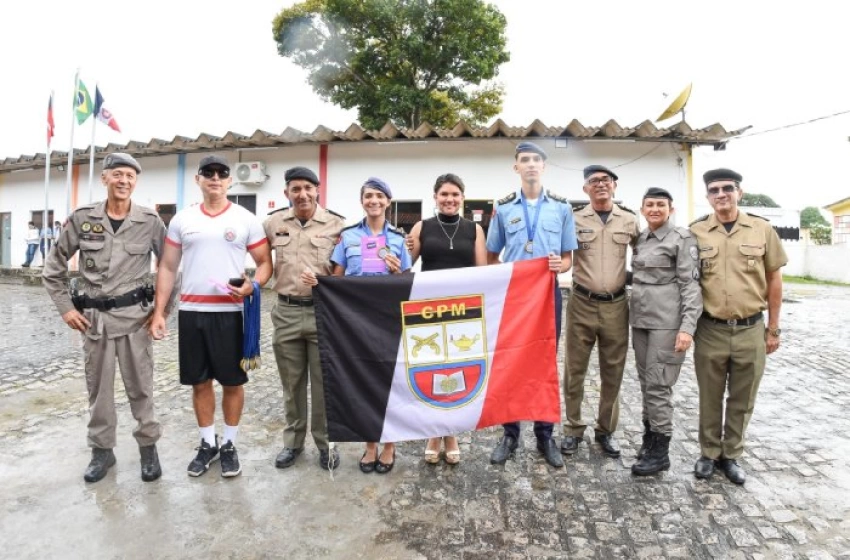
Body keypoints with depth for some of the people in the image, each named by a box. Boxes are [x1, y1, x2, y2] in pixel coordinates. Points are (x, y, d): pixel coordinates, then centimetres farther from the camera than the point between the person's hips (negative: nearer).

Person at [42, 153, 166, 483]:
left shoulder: (150, 221, -4)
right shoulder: (82, 218, -1)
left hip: (135, 316, -1)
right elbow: (53, 266, 8)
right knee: (98, 387, 12)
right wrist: (65, 307, 2)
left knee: (140, 386, 6)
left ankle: (148, 446, 22)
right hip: (93, 317, 2)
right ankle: (102, 449, 27)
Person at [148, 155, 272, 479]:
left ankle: (229, 445, 23)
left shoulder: (246, 219, 1)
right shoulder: (182, 220, 8)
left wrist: (252, 286, -18)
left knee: (232, 382, 6)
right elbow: (167, 267, 10)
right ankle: (208, 443, 29)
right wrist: (158, 312, 4)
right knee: (200, 382, 12)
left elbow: (265, 263, 2)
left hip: (229, 312, -2)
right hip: (190, 312, 3)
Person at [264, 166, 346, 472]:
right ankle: (293, 441, 32)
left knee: (323, 382, 7)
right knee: (291, 382, 15)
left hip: (324, 311, -2)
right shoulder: (273, 223, 5)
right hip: (286, 312, 3)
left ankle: (325, 442, 25)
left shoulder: (337, 224, -3)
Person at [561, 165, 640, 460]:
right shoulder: (574, 219, -1)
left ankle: (605, 430, 28)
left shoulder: (630, 220, 5)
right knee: (575, 369, 6)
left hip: (616, 306, 2)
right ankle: (573, 428, 22)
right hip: (582, 304, -2)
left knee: (613, 372, 11)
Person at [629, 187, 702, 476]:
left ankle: (660, 452, 9)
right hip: (640, 319, 6)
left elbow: (691, 284, -11)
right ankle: (650, 437, 25)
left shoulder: (682, 238, -6)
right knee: (646, 383, 12)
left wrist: (687, 326, -18)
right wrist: (634, 316, 13)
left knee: (658, 385, -3)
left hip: (667, 321, -6)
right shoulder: (640, 239, 12)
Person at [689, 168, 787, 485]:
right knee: (710, 398, 12)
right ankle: (709, 453, 29)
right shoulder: (695, 233, -2)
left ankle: (731, 455, 31)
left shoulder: (762, 229, 0)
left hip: (751, 330, 1)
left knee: (742, 400, 13)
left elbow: (774, 280, 6)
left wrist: (773, 328, 5)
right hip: (710, 330, -1)